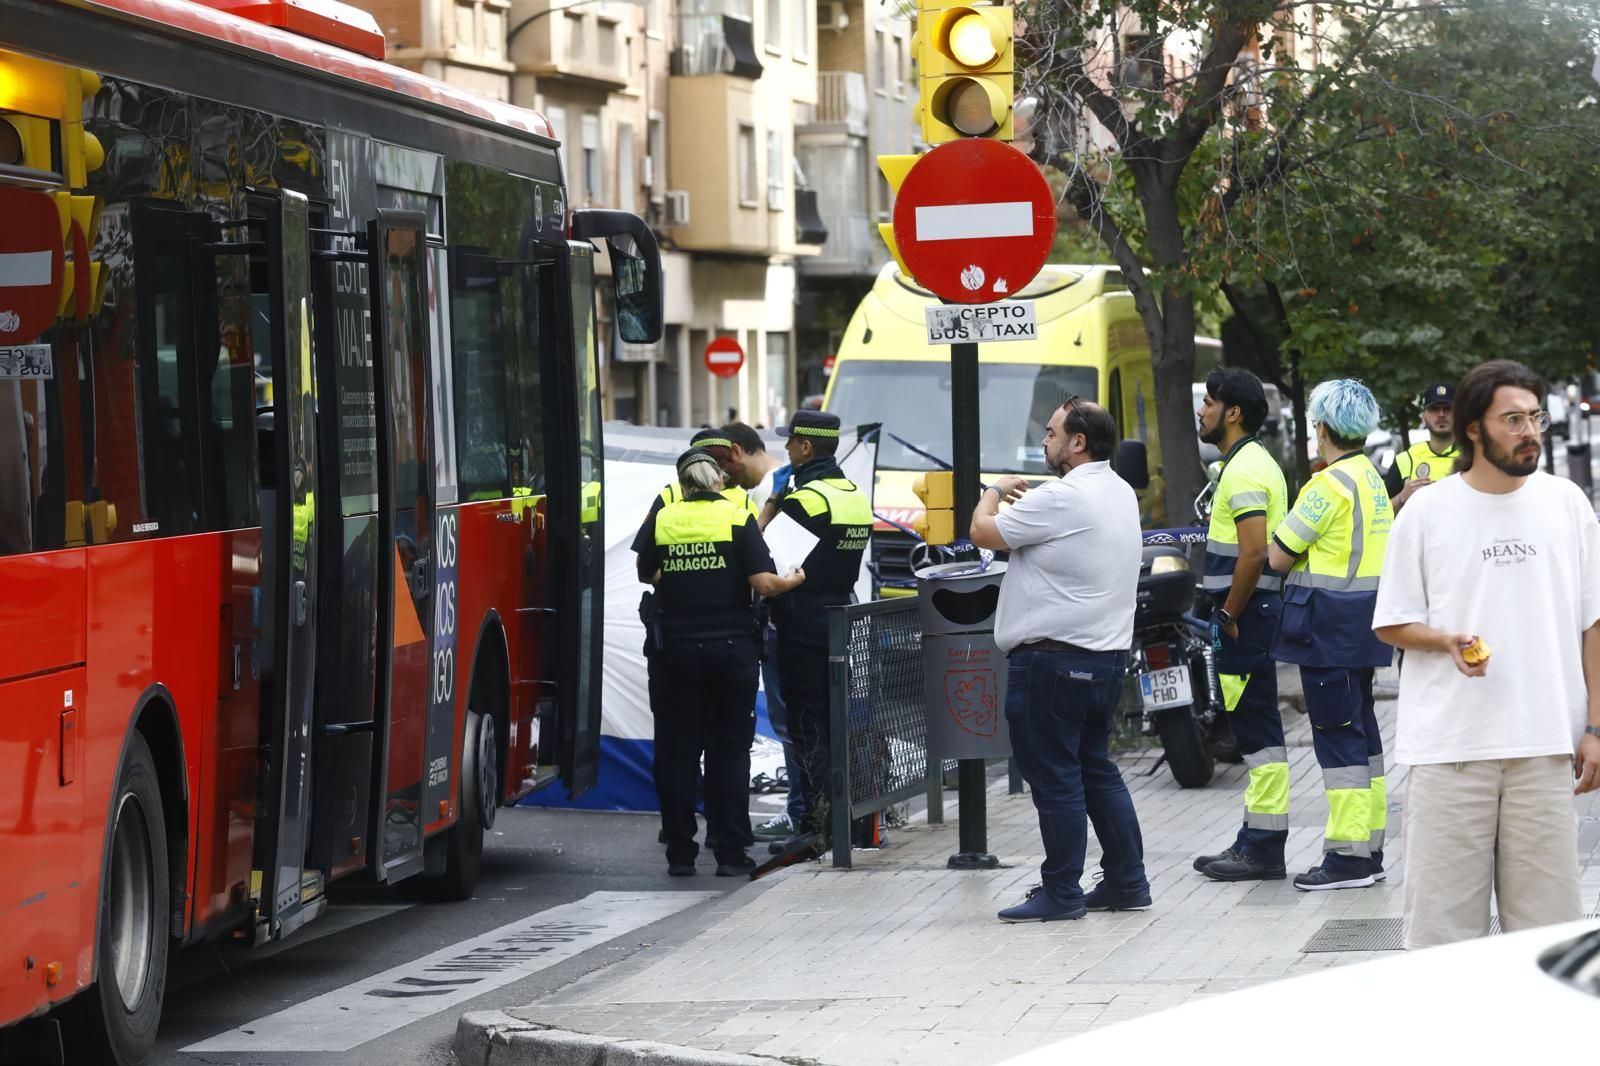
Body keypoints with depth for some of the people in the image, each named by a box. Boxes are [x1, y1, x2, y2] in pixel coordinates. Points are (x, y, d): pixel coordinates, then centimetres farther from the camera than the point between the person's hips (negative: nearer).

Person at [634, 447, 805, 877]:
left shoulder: (661, 520, 0)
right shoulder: (737, 519, -5)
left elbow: (648, 573, 10)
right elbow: (764, 583, -12)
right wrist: (793, 580, 8)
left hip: (675, 648, 1)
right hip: (731, 647, -1)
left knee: (677, 750, 8)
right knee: (729, 749, 6)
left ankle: (680, 852, 9)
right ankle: (730, 852, 5)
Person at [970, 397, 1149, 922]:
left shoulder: (1061, 499, -19)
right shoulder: (1120, 493, 12)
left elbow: (984, 532, -13)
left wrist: (994, 493, 6)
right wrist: (1022, 497, 15)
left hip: (1053, 658, -10)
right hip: (1105, 656, 10)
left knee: (1055, 779, -3)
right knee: (1096, 769, 17)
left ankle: (1061, 893, 1)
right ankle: (1127, 882, 20)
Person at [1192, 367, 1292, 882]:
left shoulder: (1244, 471, -15)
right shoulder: (1254, 462, 18)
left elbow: (1253, 552, -23)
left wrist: (1229, 615, -16)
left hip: (1246, 614, -11)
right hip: (1252, 611, 11)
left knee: (1257, 730, -8)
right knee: (1255, 729, 13)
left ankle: (1264, 850, -7)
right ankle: (1256, 840, 19)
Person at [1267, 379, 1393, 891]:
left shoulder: (1331, 484, -16)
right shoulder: (1372, 479, 14)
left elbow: (1279, 557, -13)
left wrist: (1284, 534, 7)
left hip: (1329, 624, -10)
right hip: (1362, 622, 10)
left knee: (1337, 733, -8)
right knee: (1361, 730, 13)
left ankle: (1348, 855, -8)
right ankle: (1370, 849, 18)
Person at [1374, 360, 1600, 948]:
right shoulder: (1425, 513, 1)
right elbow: (1390, 624, 6)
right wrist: (1449, 643, -14)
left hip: (1544, 745, 2)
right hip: (1449, 746, -2)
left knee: (1546, 917, 4)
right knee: (1442, 916, -2)